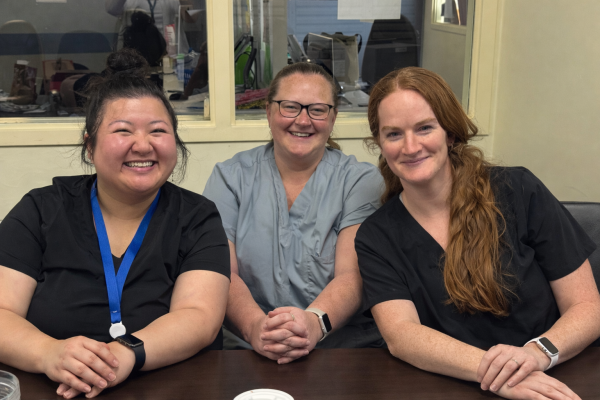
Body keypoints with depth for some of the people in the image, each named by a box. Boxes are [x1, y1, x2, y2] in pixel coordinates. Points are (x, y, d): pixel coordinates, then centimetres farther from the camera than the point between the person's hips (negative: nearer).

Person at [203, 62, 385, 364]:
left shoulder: (360, 180, 5)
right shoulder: (230, 177, 8)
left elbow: (352, 274, -8)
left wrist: (315, 322, -30)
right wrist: (255, 326, -25)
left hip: (347, 348, 1)